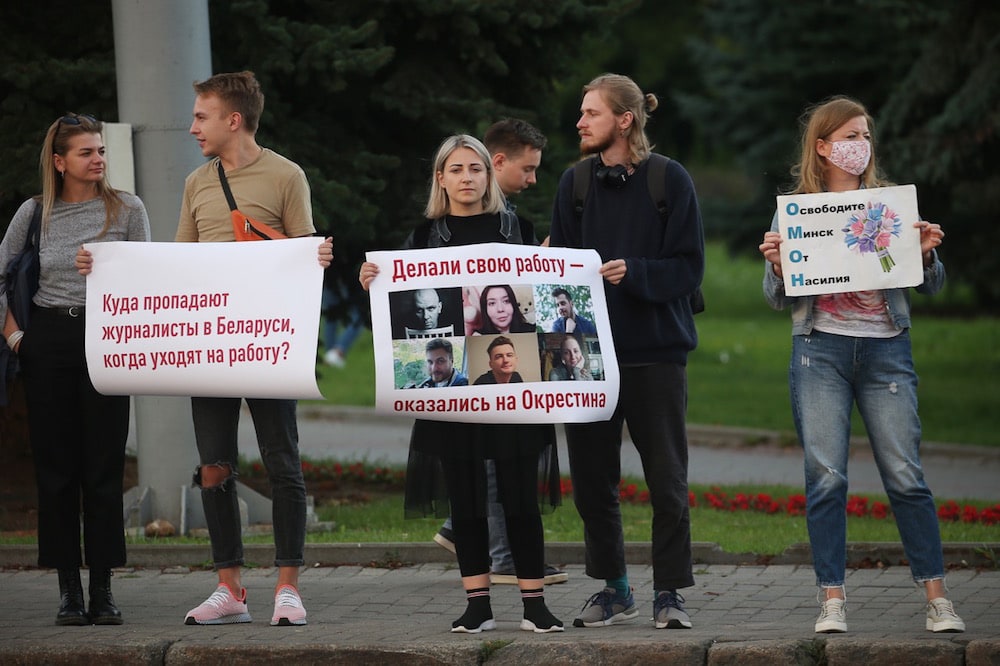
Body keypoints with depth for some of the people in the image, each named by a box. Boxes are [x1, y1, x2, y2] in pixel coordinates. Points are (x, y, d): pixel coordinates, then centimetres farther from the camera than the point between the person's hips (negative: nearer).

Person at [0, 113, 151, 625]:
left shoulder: (126, 209, 4)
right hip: (48, 345, 1)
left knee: (104, 467, -2)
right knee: (56, 467, 1)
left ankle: (102, 588, 3)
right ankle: (68, 588, 6)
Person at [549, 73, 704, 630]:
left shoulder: (670, 180, -3)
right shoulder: (576, 182, 7)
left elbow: (689, 268, -5)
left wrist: (633, 272, -20)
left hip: (656, 350, -3)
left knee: (666, 479, -1)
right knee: (592, 478, 5)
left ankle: (670, 593, 8)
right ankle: (614, 590, 18)